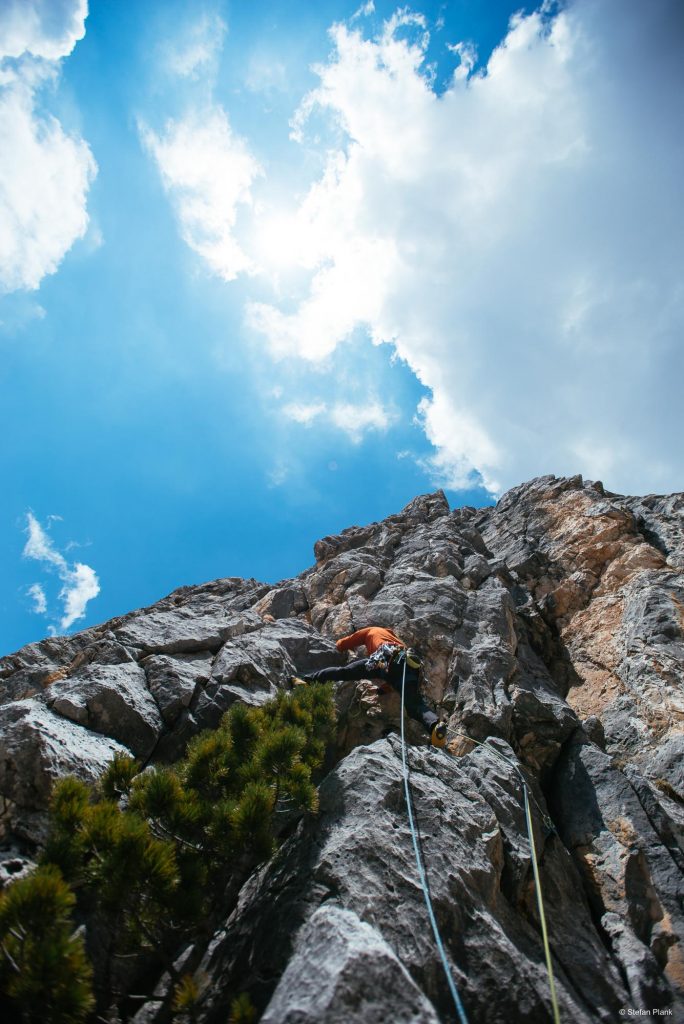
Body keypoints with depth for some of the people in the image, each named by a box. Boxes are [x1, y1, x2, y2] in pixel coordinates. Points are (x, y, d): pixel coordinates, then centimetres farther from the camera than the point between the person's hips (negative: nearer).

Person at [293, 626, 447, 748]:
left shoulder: (369, 631, 34)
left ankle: (308, 679, -9)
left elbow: (340, 645, 37)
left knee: (344, 671, 1)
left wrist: (351, 647, 60)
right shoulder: (392, 634, 47)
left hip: (386, 660, -4)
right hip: (410, 665, 4)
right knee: (415, 705, -4)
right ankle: (435, 725, -31)